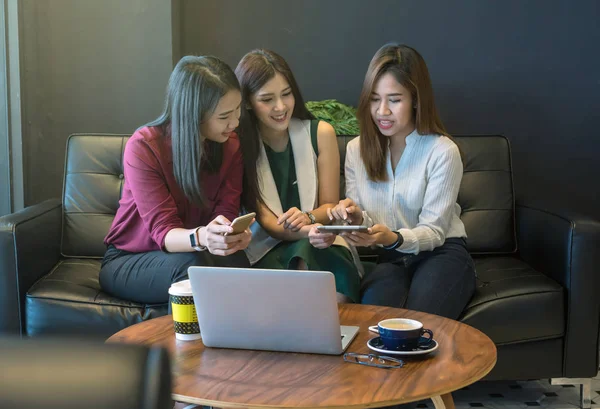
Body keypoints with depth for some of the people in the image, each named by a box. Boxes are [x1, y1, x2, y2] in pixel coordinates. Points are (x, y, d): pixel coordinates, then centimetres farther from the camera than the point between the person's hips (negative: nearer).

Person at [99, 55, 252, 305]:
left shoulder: (231, 146, -6)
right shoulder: (143, 148, -20)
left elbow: (227, 213, -12)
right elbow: (164, 232, -25)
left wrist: (234, 235, -38)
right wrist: (200, 237, -48)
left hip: (186, 255, 3)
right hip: (128, 262, -3)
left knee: (236, 262, -31)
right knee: (192, 264, -36)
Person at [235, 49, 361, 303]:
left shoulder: (321, 133, 1)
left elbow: (330, 205, 7)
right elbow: (265, 220, -7)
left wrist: (308, 218, -17)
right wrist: (306, 233, -28)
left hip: (321, 243, 1)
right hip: (268, 247, -1)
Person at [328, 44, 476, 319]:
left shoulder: (442, 151, -12)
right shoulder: (357, 149, 4)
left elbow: (433, 231, -12)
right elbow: (362, 225, 6)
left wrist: (394, 238, -32)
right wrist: (357, 218, -18)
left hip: (441, 253, -2)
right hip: (389, 259, 3)